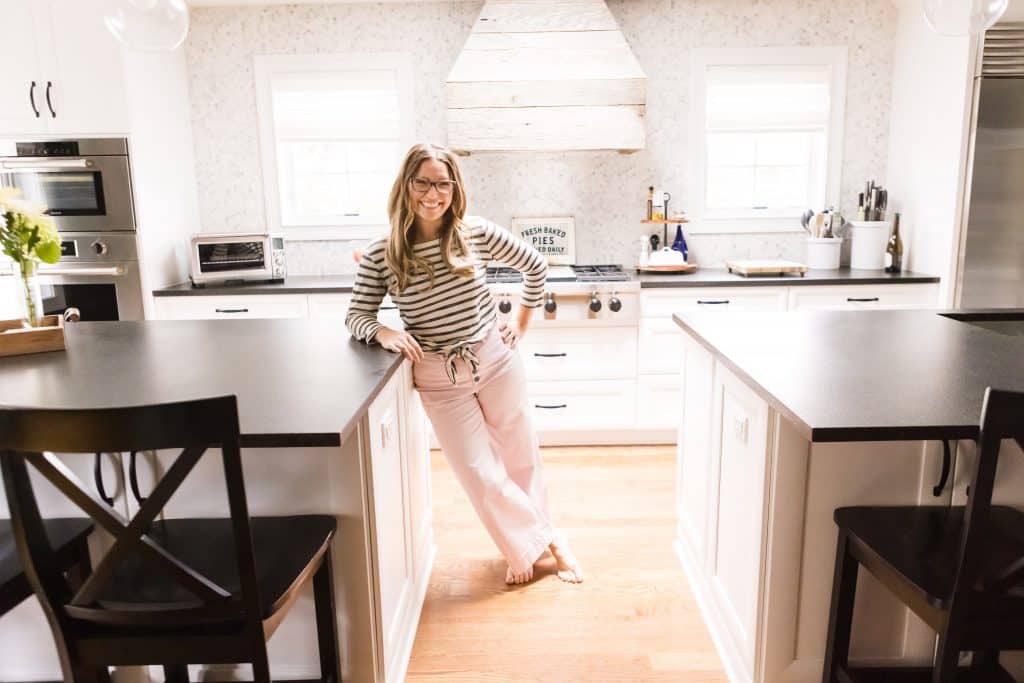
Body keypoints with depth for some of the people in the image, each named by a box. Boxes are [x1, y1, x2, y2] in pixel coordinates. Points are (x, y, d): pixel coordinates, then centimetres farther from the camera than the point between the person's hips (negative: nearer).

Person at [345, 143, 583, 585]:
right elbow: (356, 316, -2)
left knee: (520, 457, 15)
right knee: (481, 476, 1)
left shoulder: (476, 233, -7)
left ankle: (531, 544, 43)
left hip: (496, 361, 1)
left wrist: (521, 323, 5)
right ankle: (545, 540, 28)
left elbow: (535, 267, 6)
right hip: (438, 379, 0)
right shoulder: (380, 255, -9)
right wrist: (384, 332, -22)